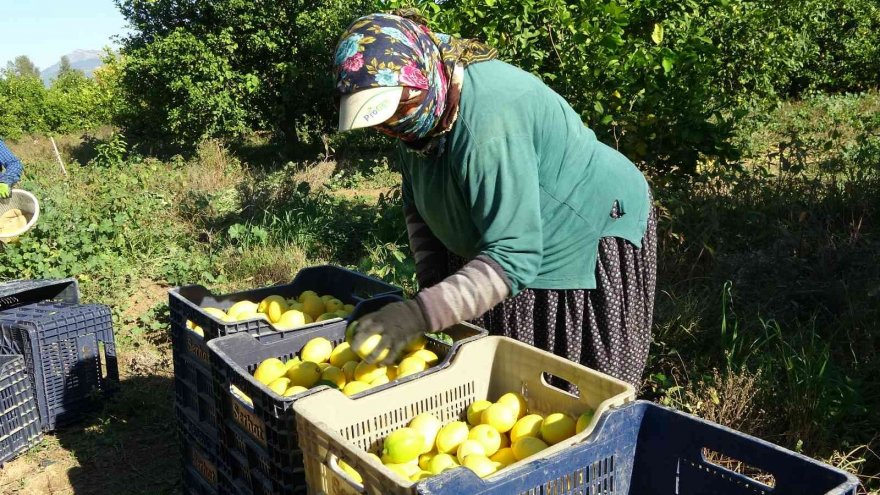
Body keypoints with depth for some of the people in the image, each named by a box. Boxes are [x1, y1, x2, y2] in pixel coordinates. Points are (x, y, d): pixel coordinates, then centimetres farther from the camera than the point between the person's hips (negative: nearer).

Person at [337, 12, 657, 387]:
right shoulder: (416, 116, -9)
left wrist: (421, 313, -45)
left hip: (589, 240, -7)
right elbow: (419, 209, 6)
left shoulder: (489, 121, -36)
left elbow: (512, 259, -38)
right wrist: (432, 284, -5)